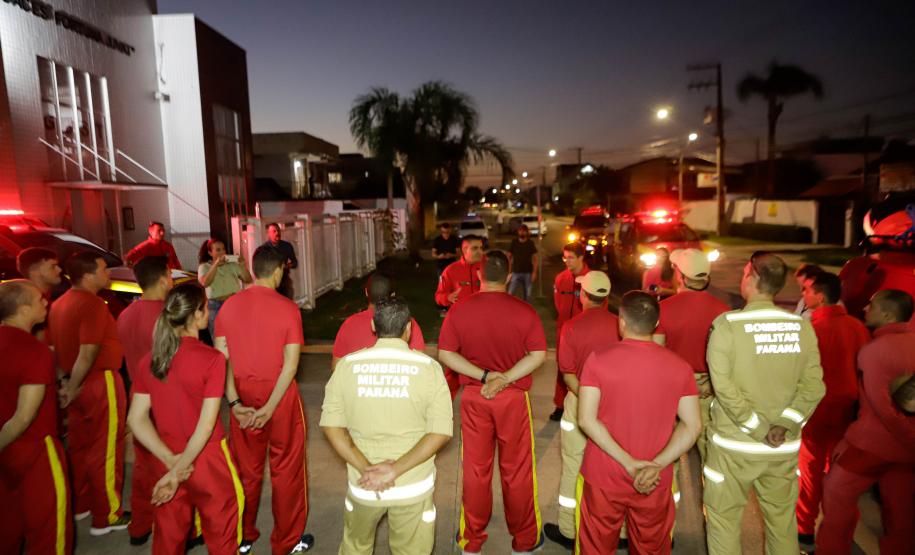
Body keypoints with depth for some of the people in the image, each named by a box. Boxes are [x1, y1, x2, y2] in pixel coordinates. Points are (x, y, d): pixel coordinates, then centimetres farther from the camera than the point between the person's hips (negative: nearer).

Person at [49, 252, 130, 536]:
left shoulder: (60, 303, 8)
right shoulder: (92, 304, -19)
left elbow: (55, 347, 12)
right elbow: (88, 353, -25)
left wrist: (67, 383, 14)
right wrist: (72, 389, -14)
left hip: (78, 384, 9)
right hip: (100, 383, -9)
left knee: (80, 445, 21)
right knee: (104, 451, 2)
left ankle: (82, 503, 36)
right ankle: (107, 516, 12)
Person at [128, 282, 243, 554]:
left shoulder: (150, 360, -2)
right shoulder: (212, 359, -17)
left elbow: (137, 419, -4)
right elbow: (206, 424, -19)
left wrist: (171, 461, -8)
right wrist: (178, 471, -11)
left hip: (167, 461, 5)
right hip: (206, 460, -5)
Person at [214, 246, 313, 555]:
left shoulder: (229, 305, -2)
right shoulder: (287, 308, -13)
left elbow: (221, 357, -4)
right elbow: (291, 364, -18)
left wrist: (234, 402, -5)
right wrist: (269, 409, -16)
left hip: (243, 399, 4)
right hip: (281, 398, -4)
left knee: (246, 470, 20)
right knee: (285, 471, 12)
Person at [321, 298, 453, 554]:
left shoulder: (348, 365, -7)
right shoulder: (428, 367, -12)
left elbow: (331, 425, -8)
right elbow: (441, 432, -15)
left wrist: (365, 468, -12)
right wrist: (396, 470, -16)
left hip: (363, 484, 2)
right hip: (413, 486, -1)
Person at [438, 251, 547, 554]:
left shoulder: (459, 310, -7)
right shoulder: (524, 311, -10)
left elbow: (445, 353, -8)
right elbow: (538, 354, -13)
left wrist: (484, 375, -12)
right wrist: (505, 378, -15)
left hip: (473, 396, 1)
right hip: (514, 398, -1)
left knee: (476, 469, 15)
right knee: (517, 470, 14)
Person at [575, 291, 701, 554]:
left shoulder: (598, 360, -12)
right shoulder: (679, 366, -6)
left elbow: (586, 420, -17)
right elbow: (693, 426, -9)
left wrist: (628, 462, -16)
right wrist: (656, 466, -14)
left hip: (604, 477, -1)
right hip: (655, 483, 2)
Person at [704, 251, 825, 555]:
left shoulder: (727, 324, -14)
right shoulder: (802, 326, -2)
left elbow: (724, 387, -19)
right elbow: (813, 387, -5)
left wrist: (759, 430, -11)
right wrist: (781, 426, -9)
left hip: (734, 443, -4)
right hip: (784, 448, 4)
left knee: (723, 518, 11)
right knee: (782, 519, 20)